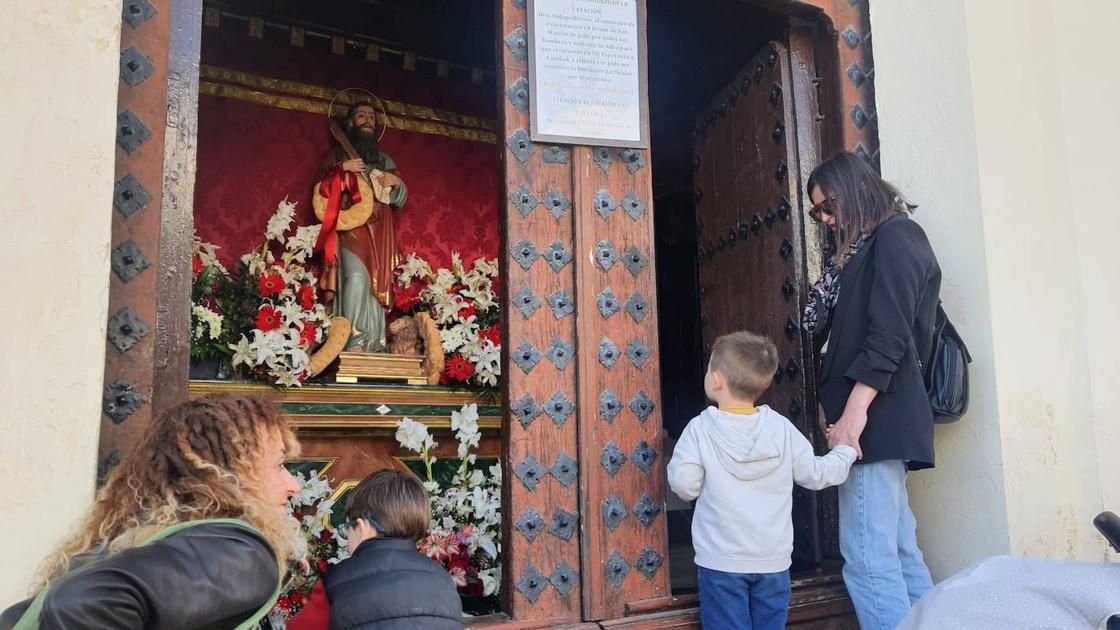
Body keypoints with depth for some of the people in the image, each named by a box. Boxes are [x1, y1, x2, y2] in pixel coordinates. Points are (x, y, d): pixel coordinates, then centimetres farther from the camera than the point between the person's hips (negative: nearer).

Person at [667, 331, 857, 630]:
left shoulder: (700, 429, -12)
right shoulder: (782, 428, -3)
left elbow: (684, 485, -16)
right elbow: (816, 474, 3)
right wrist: (845, 451, 21)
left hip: (721, 562, -3)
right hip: (774, 560, 3)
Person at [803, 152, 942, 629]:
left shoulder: (894, 237, -4)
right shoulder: (866, 248, 23)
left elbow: (888, 334, -16)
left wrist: (855, 410, -20)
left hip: (877, 417, -10)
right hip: (881, 423, 10)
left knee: (868, 557, -9)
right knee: (898, 551, 11)